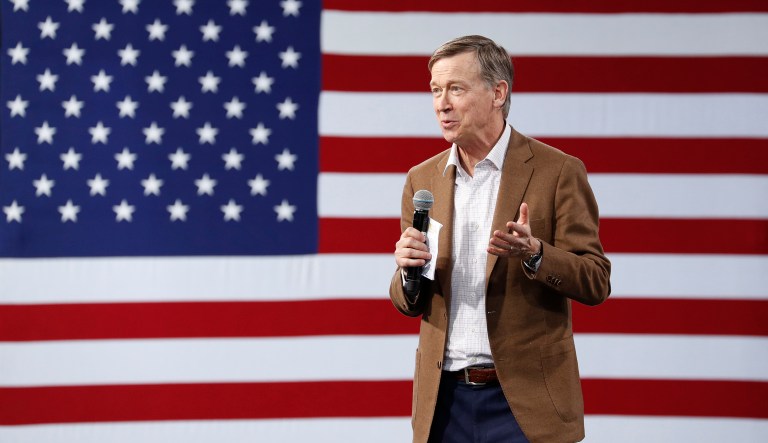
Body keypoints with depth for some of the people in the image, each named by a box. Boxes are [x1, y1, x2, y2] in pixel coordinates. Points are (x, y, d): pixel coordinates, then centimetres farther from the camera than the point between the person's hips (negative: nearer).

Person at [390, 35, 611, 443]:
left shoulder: (557, 172, -4)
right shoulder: (422, 179, 10)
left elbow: (596, 282, -5)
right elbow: (408, 304, 13)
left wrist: (534, 254, -23)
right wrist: (408, 270, -9)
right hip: (445, 400, 4)